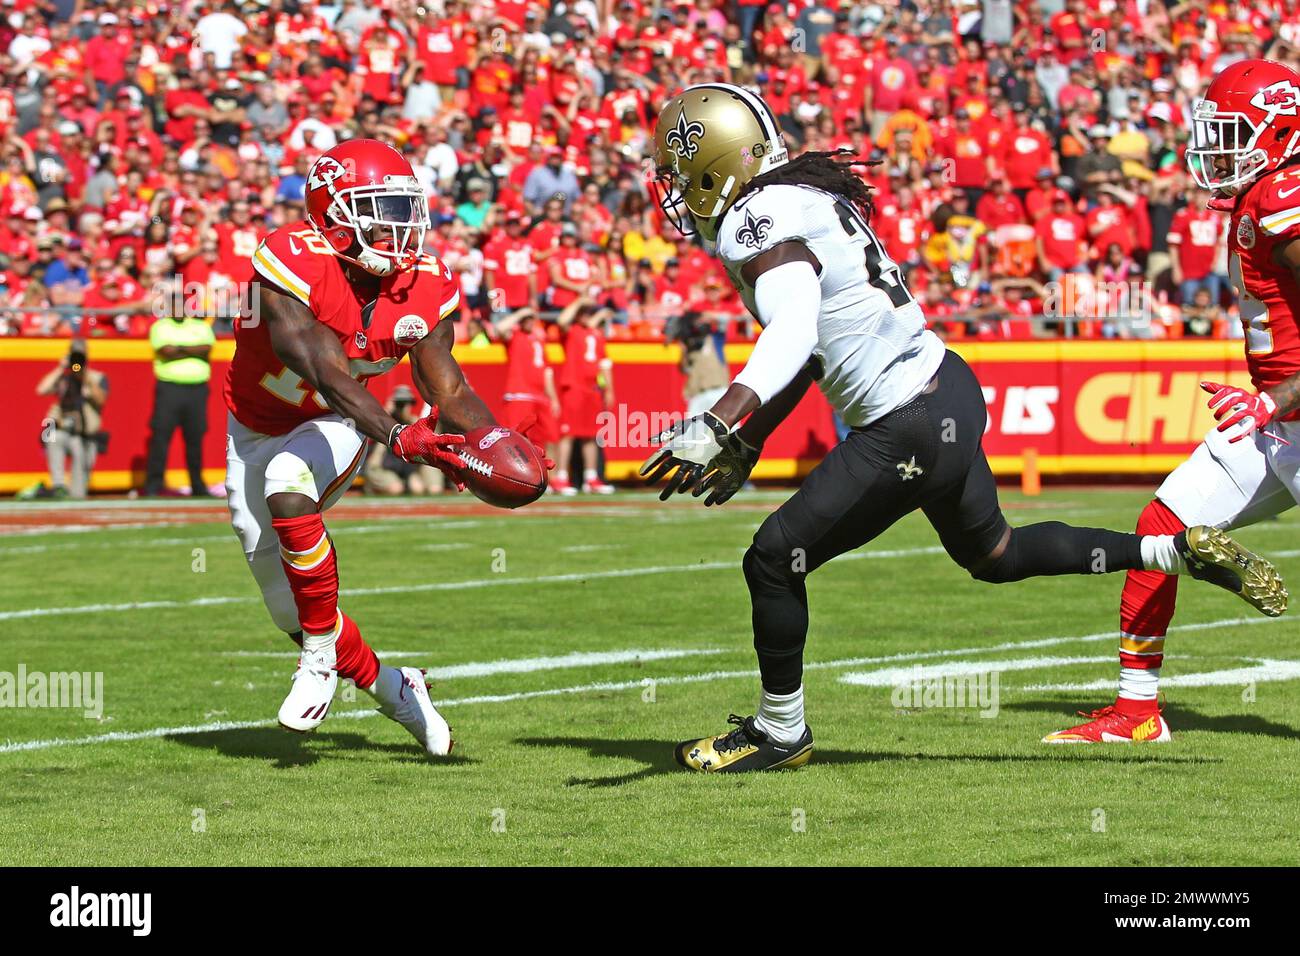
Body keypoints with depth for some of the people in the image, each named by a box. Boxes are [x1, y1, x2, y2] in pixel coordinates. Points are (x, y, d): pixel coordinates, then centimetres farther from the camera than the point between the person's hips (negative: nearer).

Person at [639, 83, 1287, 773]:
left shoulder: (758, 224, -19)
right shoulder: (800, 199, 12)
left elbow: (792, 334, -38)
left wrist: (715, 424, -49)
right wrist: (749, 442, 29)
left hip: (908, 432, -10)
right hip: (951, 390, 10)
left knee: (773, 561, 1)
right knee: (994, 553, 29)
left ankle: (779, 733, 16)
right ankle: (1182, 550, 26)